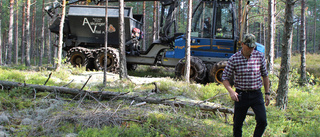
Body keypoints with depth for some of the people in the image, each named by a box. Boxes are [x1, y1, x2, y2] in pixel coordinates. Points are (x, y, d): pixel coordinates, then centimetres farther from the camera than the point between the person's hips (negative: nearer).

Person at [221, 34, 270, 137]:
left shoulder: (260, 56, -1)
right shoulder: (234, 59, -7)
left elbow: (265, 75, 11)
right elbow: (225, 78, -3)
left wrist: (267, 93, 10)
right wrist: (231, 91, -19)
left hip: (256, 94, 1)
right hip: (241, 95, -1)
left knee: (262, 121, -11)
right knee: (237, 124, 5)